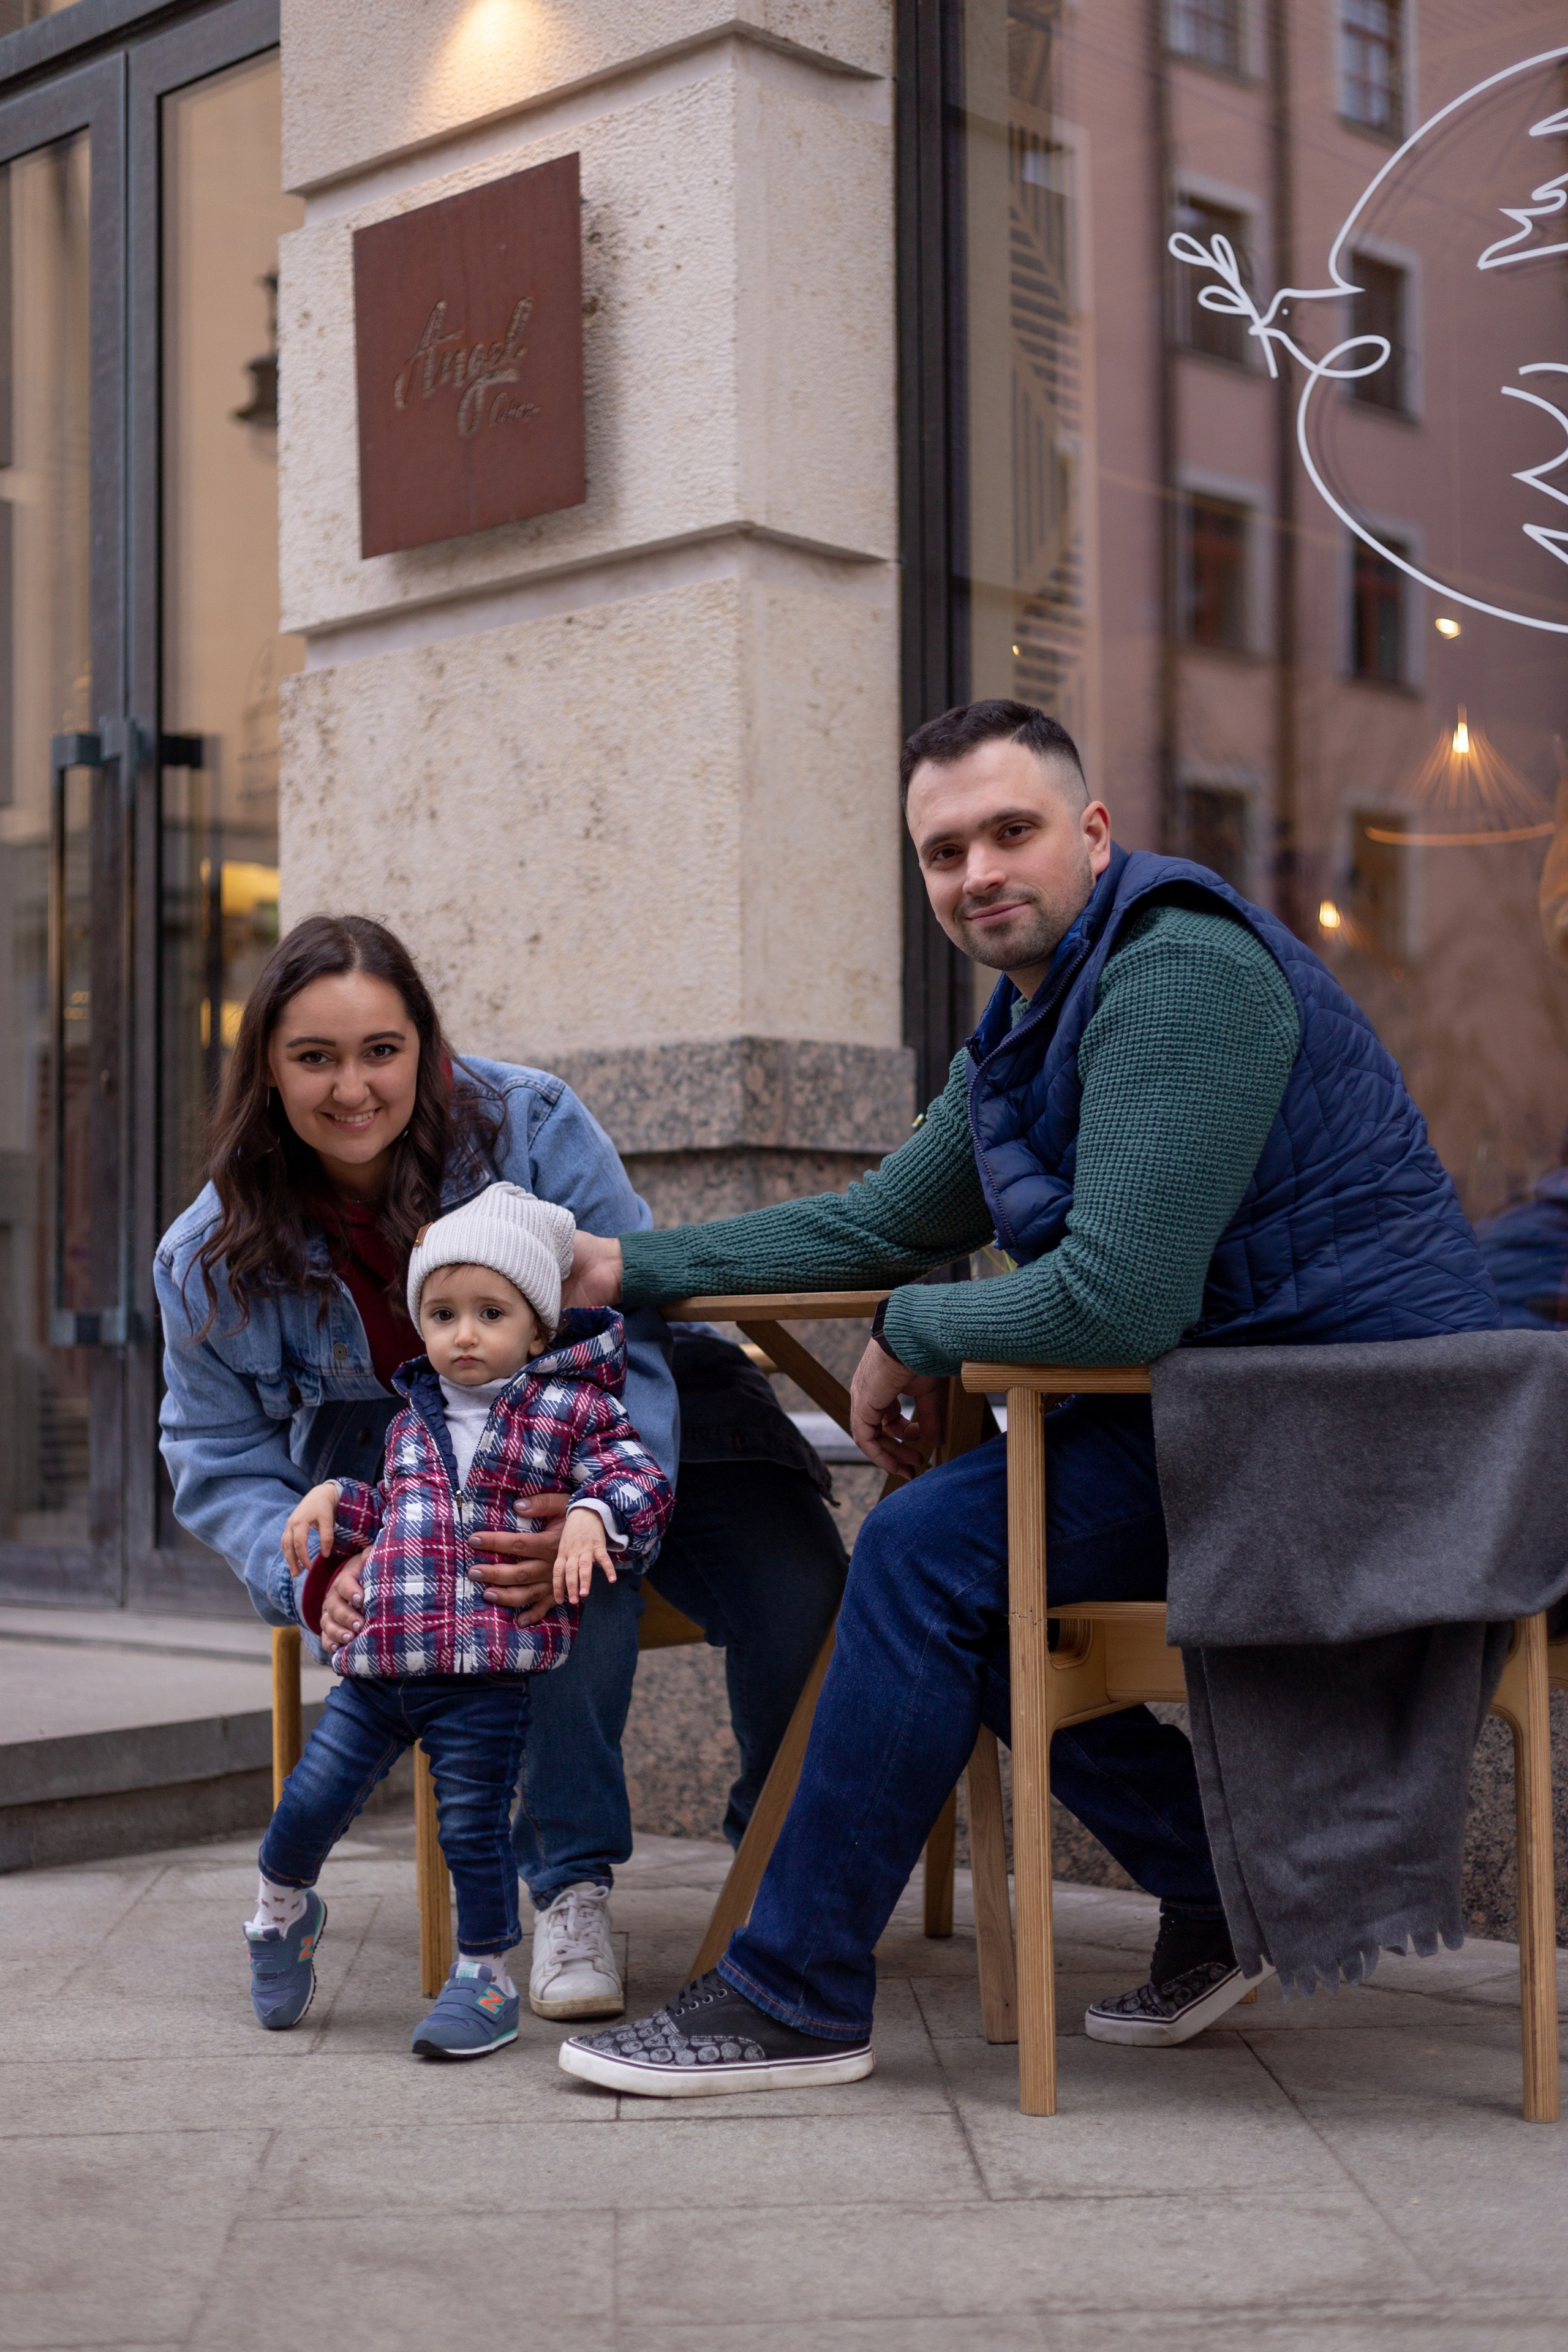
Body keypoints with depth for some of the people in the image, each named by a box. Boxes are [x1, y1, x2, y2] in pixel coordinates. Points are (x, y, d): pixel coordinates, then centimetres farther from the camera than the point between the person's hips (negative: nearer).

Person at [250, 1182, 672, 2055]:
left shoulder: (571, 1408, 0)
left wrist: (592, 1513, -25)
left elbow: (643, 1481, -6)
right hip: (377, 1660, 5)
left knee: (474, 1825, -2)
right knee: (309, 1800, 5)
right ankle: (282, 1910, 35)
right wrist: (335, 1498, 13)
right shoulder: (414, 1420, 18)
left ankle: (487, 1977, 16)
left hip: (488, 1669, -5)